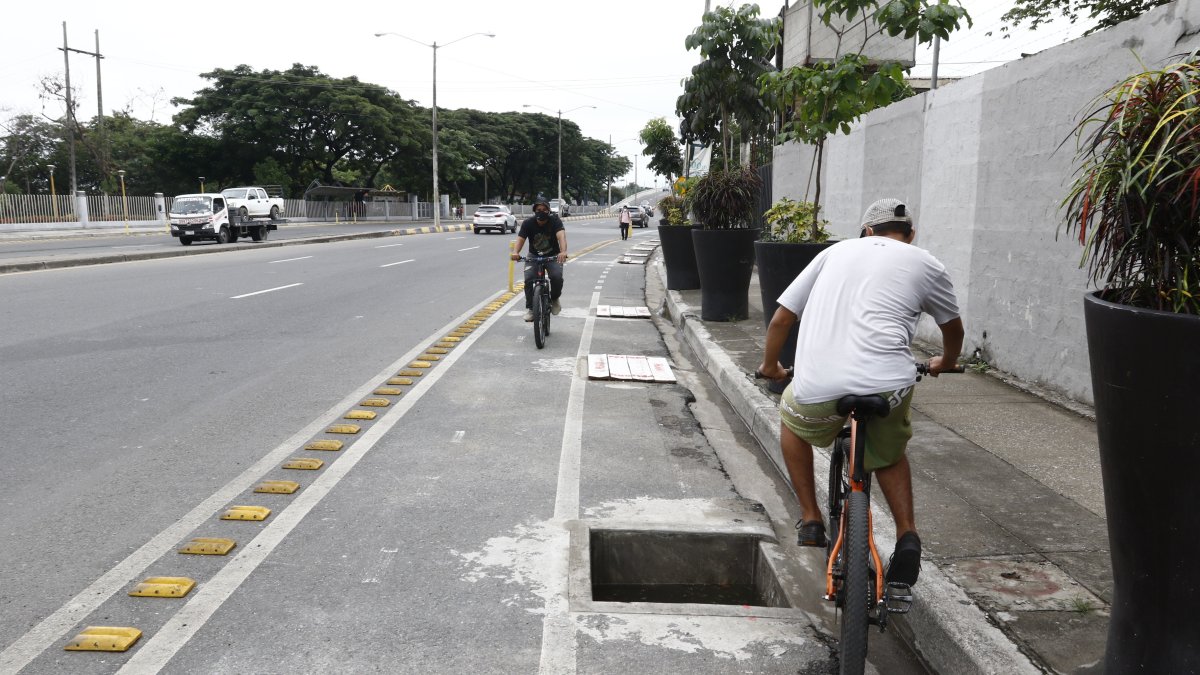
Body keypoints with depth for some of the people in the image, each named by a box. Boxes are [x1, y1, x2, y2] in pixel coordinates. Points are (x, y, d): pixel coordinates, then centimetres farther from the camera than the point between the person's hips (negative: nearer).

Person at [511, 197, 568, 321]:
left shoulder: (554, 220, -16)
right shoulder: (528, 223, -12)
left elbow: (561, 235, -33)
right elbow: (520, 238, -23)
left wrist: (563, 251, -54)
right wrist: (515, 252, -46)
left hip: (553, 256, -1)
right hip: (533, 256, 1)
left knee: (557, 277, -26)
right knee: (528, 279, -21)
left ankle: (554, 299, 4)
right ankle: (529, 308, -6)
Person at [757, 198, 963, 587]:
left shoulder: (836, 251, 23)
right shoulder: (925, 264, 19)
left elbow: (781, 319, 22)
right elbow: (953, 329, 34)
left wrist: (770, 365, 39)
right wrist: (945, 363, 55)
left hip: (818, 385, 0)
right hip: (888, 386, 0)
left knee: (792, 421, 34)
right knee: (889, 455, 32)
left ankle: (811, 520, 29)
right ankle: (907, 534, 13)